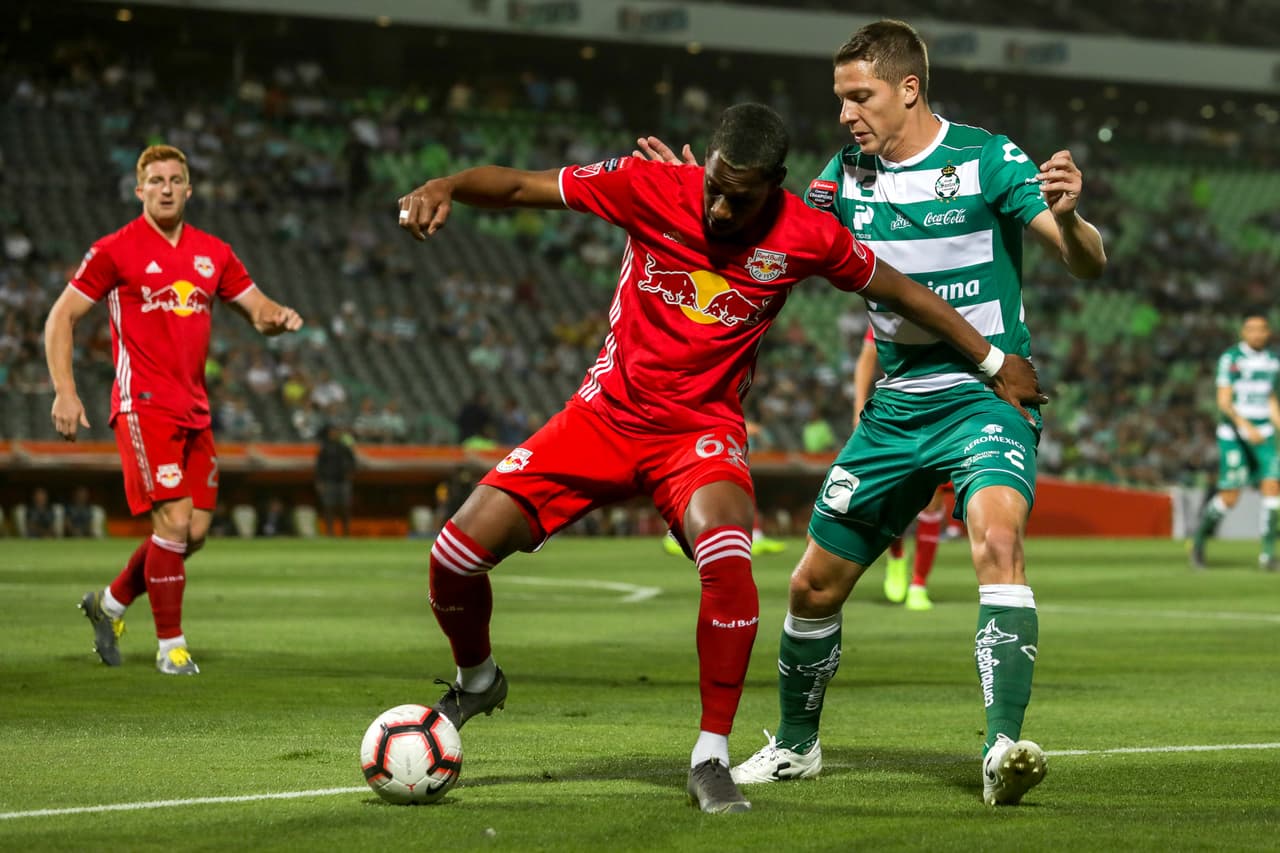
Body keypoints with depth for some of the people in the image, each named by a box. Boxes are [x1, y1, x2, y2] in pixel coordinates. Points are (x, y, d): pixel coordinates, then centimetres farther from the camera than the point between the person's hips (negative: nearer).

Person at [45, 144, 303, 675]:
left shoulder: (212, 253, 12)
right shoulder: (115, 250, -3)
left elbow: (258, 310, 18)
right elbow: (61, 317, -1)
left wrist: (278, 317, -7)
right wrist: (64, 390, -11)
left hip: (194, 409, 6)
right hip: (144, 406, -6)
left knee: (195, 532, 4)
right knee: (173, 522, -15)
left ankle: (110, 603, 26)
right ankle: (170, 645, -2)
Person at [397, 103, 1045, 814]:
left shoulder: (805, 236, -11)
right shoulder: (651, 188, -12)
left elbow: (899, 290, 4)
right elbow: (522, 187, -7)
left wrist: (994, 360, 10)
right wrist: (443, 187, -26)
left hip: (703, 430, -1)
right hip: (606, 412, 2)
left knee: (727, 558, -34)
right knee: (459, 553, -9)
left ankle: (712, 761, -17)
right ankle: (477, 680, 26)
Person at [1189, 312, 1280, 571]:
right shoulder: (1230, 359, -8)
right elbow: (1224, 402, -13)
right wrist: (1246, 426, -26)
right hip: (1233, 434, -5)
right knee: (1230, 497, -7)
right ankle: (1200, 537, 19)